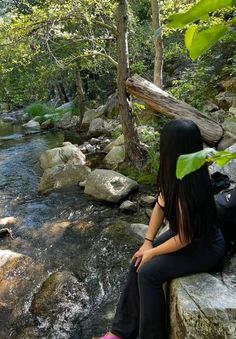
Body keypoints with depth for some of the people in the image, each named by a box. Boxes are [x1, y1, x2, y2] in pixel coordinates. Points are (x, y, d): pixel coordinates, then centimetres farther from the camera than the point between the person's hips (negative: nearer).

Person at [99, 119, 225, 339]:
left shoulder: (187, 189, -34)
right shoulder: (174, 174, -10)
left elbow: (184, 239, -25)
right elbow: (160, 205, -1)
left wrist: (152, 252, -11)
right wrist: (148, 242, -6)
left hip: (205, 247, -8)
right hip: (184, 232, 8)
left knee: (148, 272, -18)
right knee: (138, 263, -5)